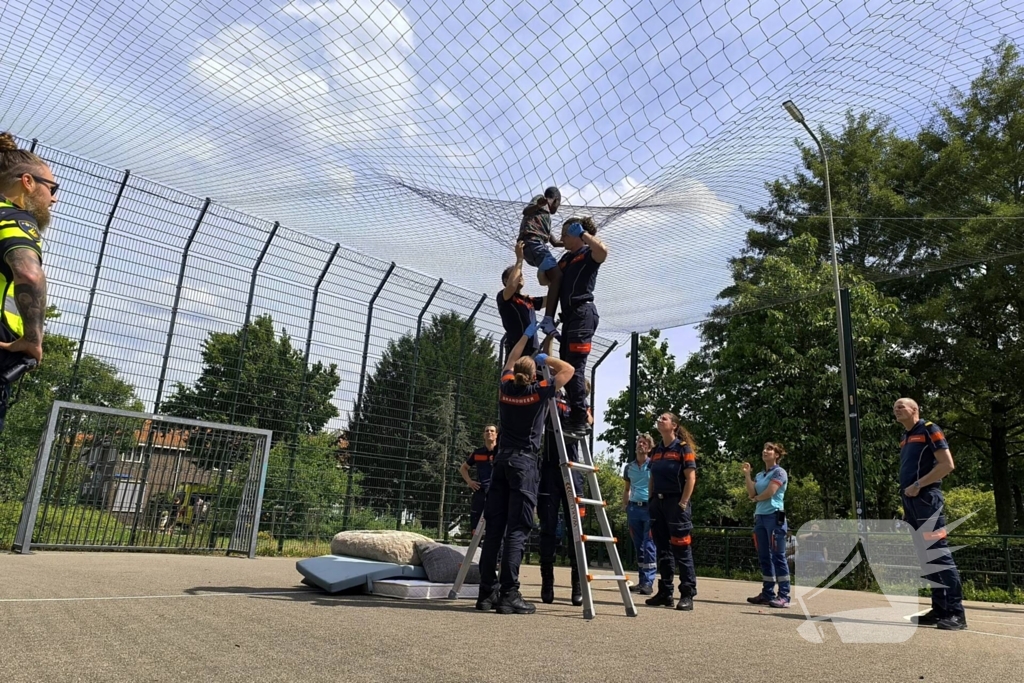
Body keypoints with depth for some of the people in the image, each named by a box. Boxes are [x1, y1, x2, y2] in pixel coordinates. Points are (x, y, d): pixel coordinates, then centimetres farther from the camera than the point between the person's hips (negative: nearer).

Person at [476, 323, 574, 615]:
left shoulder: (506, 387, 8)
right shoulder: (539, 392, -4)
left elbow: (510, 361, 29)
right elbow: (568, 369, 8)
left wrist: (527, 334, 36)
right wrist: (544, 358, 14)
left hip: (502, 460, 5)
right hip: (524, 463, -5)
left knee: (494, 526, 4)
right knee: (517, 530, -8)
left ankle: (487, 591, 6)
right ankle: (509, 595, -11)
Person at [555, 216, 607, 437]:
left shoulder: (588, 254, -1)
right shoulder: (565, 259, 23)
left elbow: (603, 251, -25)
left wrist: (583, 233, -14)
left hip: (582, 313, -10)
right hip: (570, 315, 10)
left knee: (575, 367, -14)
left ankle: (579, 420, -13)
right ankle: (580, 416, 16)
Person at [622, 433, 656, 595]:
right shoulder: (629, 467, 12)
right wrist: (625, 508, 11)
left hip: (649, 508, -5)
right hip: (634, 508, 5)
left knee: (649, 546, -6)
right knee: (638, 547, 9)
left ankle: (648, 582, -3)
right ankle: (641, 581, 16)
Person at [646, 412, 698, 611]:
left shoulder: (683, 448, -5)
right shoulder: (656, 451, 13)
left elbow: (691, 478, -10)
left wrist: (683, 503, -16)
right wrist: (651, 501, 11)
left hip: (675, 502, -6)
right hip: (657, 503, 7)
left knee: (681, 550, -4)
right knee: (663, 550, 10)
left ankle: (687, 595, 1)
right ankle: (664, 593, 17)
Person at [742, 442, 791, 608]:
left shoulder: (779, 472, -2)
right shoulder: (760, 475, 17)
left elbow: (769, 493, -12)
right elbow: (752, 494, 6)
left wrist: (756, 498, 5)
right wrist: (747, 475, 3)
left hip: (774, 516, -7)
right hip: (760, 517, 7)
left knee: (778, 556, -8)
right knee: (764, 557, 8)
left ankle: (784, 596, -6)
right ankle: (767, 593, 13)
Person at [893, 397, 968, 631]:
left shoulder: (929, 430, -4)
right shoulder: (905, 439, 20)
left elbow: (947, 464, -12)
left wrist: (918, 485, -15)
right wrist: (906, 505, 16)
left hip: (926, 499, -8)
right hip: (911, 501, 9)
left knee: (940, 555, -9)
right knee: (926, 558, 9)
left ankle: (956, 613, -6)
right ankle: (939, 609, 14)